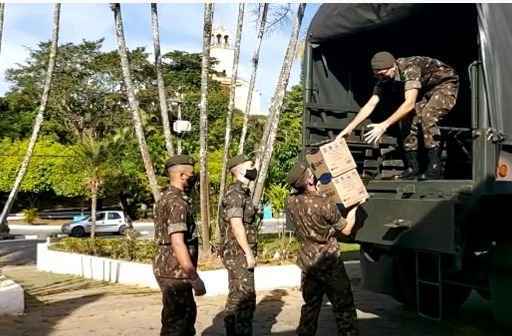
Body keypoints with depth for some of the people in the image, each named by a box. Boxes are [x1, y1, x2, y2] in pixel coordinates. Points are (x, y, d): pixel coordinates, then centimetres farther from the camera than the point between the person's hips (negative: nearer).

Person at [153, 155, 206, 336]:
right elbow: (177, 243, -26)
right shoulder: (177, 202, -19)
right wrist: (194, 278, -24)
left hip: (168, 267, 10)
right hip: (175, 271, -10)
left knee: (188, 312, 20)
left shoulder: (166, 198, 14)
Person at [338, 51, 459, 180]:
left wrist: (384, 125, -48)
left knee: (428, 116, -29)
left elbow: (410, 104, -44)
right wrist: (349, 128, -23)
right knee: (408, 118, -11)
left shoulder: (410, 68, -36)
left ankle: (435, 168, -22)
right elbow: (370, 105, -14)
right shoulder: (384, 80, -13)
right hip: (426, 90, 7)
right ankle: (412, 167, -2)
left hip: (446, 84, -7)